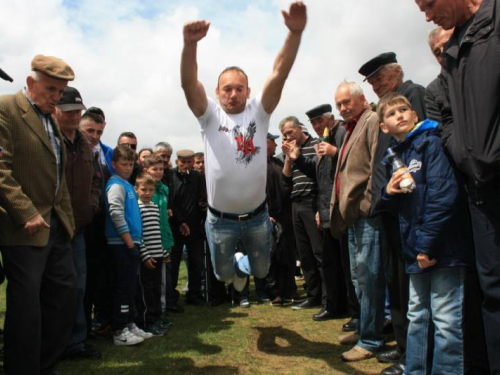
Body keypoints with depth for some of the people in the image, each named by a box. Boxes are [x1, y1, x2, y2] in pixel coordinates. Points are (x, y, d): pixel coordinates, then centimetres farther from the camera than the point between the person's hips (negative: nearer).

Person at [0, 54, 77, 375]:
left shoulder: (52, 119, 18)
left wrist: (67, 216, 15)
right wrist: (27, 213, -21)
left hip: (57, 225, 8)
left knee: (65, 296, 12)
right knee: (27, 306, 0)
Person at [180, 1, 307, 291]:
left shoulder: (259, 112, -5)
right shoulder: (210, 116, -8)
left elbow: (279, 74, -18)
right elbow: (189, 83, -25)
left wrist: (295, 33, -33)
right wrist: (190, 43, -44)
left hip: (257, 215, 1)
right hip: (221, 219, -1)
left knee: (261, 270, 22)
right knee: (223, 273, 19)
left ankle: (242, 265, 57)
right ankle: (233, 266, 56)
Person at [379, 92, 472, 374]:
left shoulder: (430, 142, -8)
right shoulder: (394, 157, 13)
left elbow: (443, 194, -18)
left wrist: (426, 244, -18)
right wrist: (390, 192, -4)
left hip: (442, 247, -7)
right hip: (416, 249, 8)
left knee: (445, 320, -1)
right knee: (417, 317, 16)